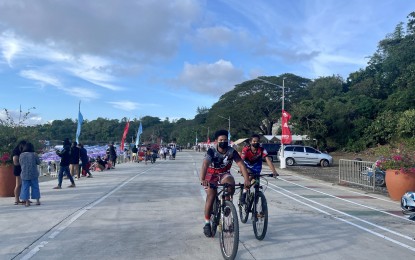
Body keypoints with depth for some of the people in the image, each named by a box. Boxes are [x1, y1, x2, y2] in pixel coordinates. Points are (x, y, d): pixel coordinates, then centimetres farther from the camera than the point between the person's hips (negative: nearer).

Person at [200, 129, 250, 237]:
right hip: (211, 175, -2)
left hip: (224, 174, 2)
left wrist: (246, 179, -44)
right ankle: (207, 223, 4)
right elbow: (205, 164, -42)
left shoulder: (232, 151, -21)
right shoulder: (211, 151, -27)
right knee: (211, 197, -13)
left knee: (231, 183, -30)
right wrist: (202, 179, -59)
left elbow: (241, 164, -29)